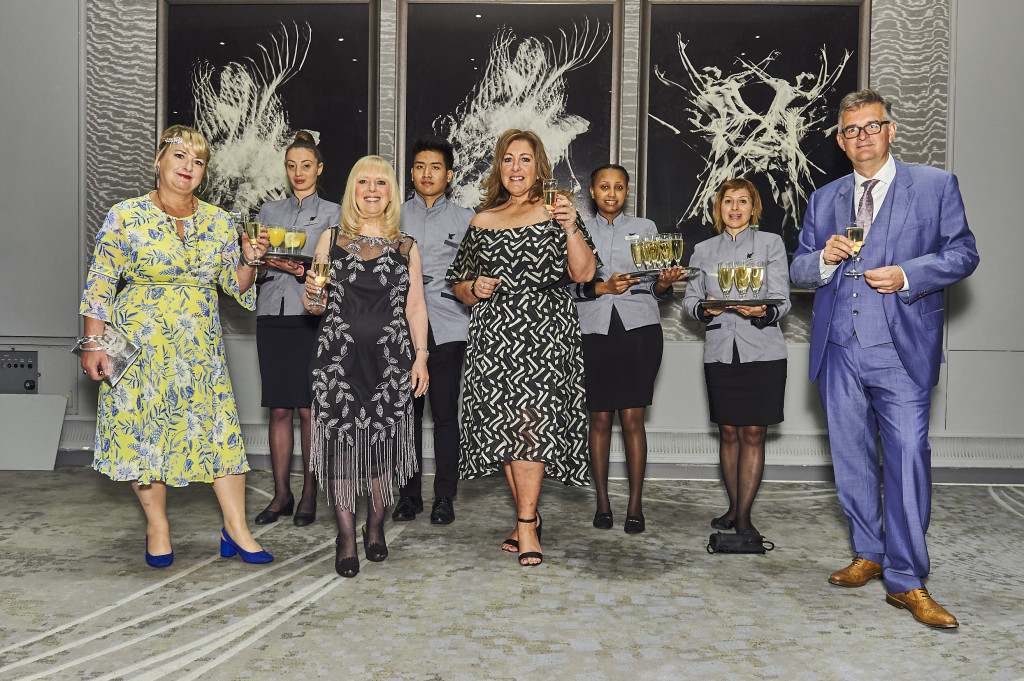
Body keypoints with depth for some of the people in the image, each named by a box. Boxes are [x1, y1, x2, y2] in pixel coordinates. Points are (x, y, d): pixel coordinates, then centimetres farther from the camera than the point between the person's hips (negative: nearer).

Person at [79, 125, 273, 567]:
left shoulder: (219, 222, 6)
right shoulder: (125, 217, -3)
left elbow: (236, 286, 13)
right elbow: (100, 284, -2)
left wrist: (249, 261, -7)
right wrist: (94, 342, -7)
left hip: (201, 348, 3)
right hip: (140, 345, -2)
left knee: (219, 429, -1)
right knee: (144, 428, 2)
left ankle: (236, 529, 8)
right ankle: (157, 528, 19)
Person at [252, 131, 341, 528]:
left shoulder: (333, 213, 8)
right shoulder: (268, 211, 18)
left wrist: (306, 271, -17)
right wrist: (268, 263, -8)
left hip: (312, 316, -3)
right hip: (273, 315, 3)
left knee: (309, 409, -4)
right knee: (279, 408, 4)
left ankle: (309, 495, 5)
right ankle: (281, 494, 12)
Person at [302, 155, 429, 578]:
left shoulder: (406, 248, 11)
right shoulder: (331, 240, 10)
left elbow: (415, 307, 10)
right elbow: (317, 305, 12)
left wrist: (421, 356, 1)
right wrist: (312, 298, -12)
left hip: (390, 358, 1)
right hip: (339, 357, 0)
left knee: (382, 442, 2)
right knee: (340, 440, -3)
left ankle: (375, 527, 21)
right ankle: (346, 538, 8)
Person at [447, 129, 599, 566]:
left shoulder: (555, 213, 6)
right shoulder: (482, 222, 16)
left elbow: (584, 273, -7)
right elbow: (460, 287, 19)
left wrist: (570, 228, -20)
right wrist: (474, 289, -2)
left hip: (543, 331, -4)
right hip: (494, 334, 4)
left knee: (529, 420, -12)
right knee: (503, 425, 4)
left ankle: (526, 523, -4)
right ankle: (528, 516, 19)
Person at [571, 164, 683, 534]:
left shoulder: (645, 228, 15)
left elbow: (655, 287, 12)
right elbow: (567, 284, 4)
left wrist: (664, 284, -10)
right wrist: (602, 288, -12)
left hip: (639, 327, 0)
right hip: (594, 330, 0)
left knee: (633, 418, -3)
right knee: (599, 418, 1)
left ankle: (635, 504, 4)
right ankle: (602, 503, 12)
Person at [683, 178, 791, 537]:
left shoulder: (771, 243, 7)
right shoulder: (704, 250, 14)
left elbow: (782, 299, 0)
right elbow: (689, 299, 11)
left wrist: (763, 311, -22)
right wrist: (705, 309, -12)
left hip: (761, 350, -2)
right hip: (720, 351, 2)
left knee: (753, 434, -3)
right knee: (728, 432, 6)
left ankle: (743, 516, 2)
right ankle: (734, 508, 19)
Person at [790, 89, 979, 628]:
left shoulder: (935, 185, 6)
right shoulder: (823, 200, 16)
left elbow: (962, 253, 3)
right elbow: (798, 271, 15)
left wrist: (907, 275, -13)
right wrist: (824, 258, -7)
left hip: (902, 348, -4)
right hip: (839, 349, 4)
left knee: (907, 457, -10)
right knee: (851, 458, 10)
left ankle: (906, 582, -2)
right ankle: (869, 555, 27)